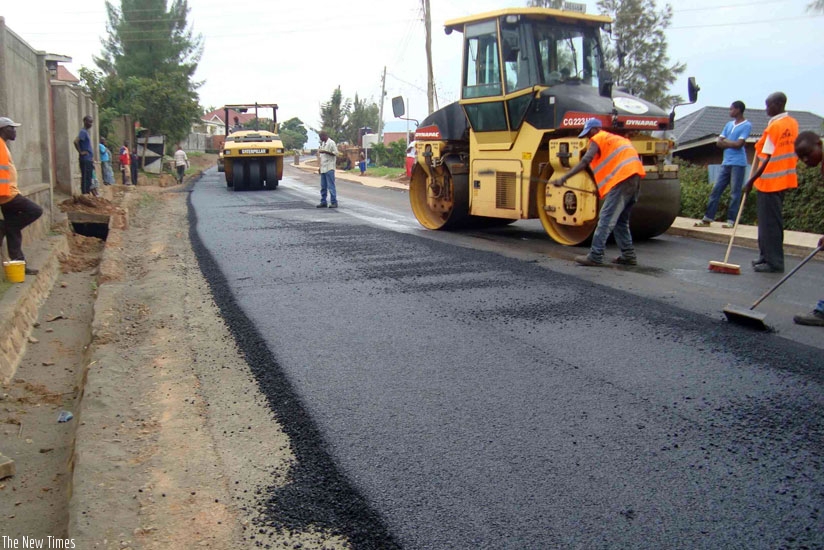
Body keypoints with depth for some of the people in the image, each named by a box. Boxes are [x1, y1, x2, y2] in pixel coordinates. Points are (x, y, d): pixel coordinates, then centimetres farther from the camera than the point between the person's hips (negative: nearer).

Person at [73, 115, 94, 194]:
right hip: (85, 159, -9)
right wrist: (81, 152, -18)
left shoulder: (87, 132, 17)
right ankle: (84, 194, -5)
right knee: (85, 177, -7)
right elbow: (76, 141, -26)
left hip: (89, 159, 9)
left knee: (89, 178, 12)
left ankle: (88, 193, 17)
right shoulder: (83, 132, -12)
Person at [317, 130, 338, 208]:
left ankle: (334, 202, -6)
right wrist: (320, 167, 19)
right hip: (323, 168, 8)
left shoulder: (331, 143, -7)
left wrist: (325, 151, -21)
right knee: (323, 187, 8)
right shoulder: (322, 144, 18)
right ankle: (323, 202, 13)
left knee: (331, 186, -8)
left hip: (329, 168, -8)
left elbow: (335, 153, -13)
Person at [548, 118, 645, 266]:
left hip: (622, 179, -8)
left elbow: (585, 161, -8)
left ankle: (595, 256, -11)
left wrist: (564, 178, -12)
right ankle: (629, 255, 18)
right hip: (635, 177, 9)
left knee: (606, 219, -8)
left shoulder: (598, 139, 5)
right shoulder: (618, 139, 30)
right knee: (621, 220, 18)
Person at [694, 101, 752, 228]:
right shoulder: (729, 124, 17)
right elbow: (719, 142, 11)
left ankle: (731, 221, -2)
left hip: (738, 163, -7)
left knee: (735, 193, -5)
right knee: (716, 190, 4)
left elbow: (739, 144, -13)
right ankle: (708, 218, 6)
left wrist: (725, 142, 0)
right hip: (726, 163, 7)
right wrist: (731, 144, -6)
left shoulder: (746, 125, -4)